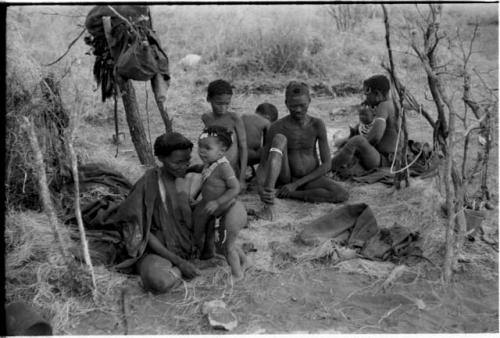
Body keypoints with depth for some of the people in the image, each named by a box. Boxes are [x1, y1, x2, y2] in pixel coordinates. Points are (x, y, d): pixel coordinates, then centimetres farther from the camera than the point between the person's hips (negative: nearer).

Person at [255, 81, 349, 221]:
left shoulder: (317, 125, -7)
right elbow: (263, 164, -10)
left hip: (310, 178, 2)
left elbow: (326, 164, -8)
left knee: (342, 195, -27)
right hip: (285, 178, -1)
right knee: (280, 139, -29)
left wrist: (296, 184, -15)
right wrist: (261, 186, -32)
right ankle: (268, 204, -39)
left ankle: (292, 194, -15)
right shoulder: (277, 128, -11)